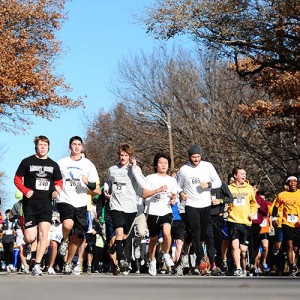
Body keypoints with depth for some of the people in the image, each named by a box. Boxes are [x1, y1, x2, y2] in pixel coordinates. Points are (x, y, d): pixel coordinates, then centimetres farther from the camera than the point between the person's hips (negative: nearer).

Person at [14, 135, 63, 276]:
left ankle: (37, 265, -9)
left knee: (43, 234, -12)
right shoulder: (27, 162, 4)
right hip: (30, 204, -2)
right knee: (30, 238, -7)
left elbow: (59, 182, 20)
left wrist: (57, 190, -2)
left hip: (46, 204, 2)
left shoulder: (53, 165, 11)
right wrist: (25, 191, -12)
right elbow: (17, 179, 5)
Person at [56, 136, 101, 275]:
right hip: (64, 201, -2)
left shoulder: (88, 164, 8)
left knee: (76, 237, 6)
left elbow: (97, 190, 6)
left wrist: (88, 183, -15)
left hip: (80, 204, 2)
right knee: (68, 224, -31)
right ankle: (64, 241, 2)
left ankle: (68, 263, 26)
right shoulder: (61, 163, 8)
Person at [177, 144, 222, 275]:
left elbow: (218, 182, 5)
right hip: (191, 205, -2)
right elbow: (178, 185, 12)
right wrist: (181, 193, -9)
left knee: (203, 233, 8)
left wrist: (209, 184, -15)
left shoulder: (208, 166, 1)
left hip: (206, 205, 2)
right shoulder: (183, 169, 0)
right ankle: (201, 259, -16)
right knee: (196, 232, -13)